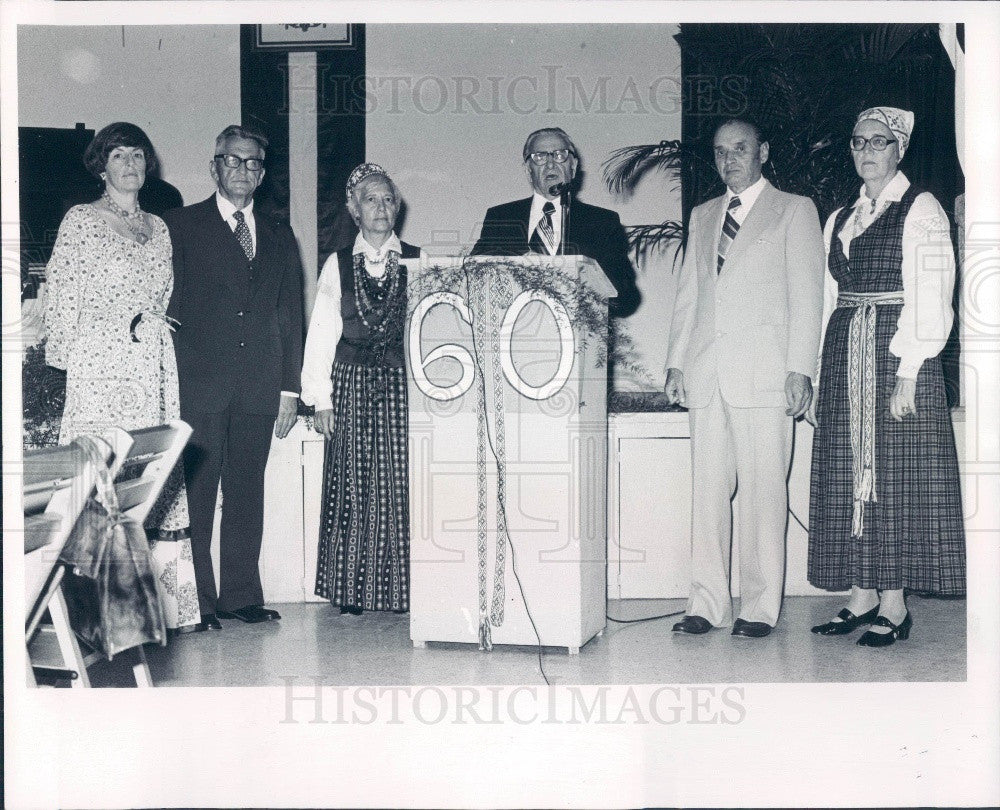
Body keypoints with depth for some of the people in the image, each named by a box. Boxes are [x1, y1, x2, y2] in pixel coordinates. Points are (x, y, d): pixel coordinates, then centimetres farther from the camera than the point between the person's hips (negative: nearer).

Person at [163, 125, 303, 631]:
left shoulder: (279, 238, 17)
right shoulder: (181, 226, 6)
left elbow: (291, 317, 16)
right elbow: (169, 305, 0)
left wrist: (290, 387, 9)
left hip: (259, 388, 4)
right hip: (199, 384, -4)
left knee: (247, 494, 7)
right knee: (195, 494, -3)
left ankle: (241, 596, 14)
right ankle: (195, 602, 3)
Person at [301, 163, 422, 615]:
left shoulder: (419, 263, 7)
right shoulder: (337, 265, 8)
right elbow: (321, 333, 5)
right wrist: (320, 397, -1)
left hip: (403, 386, 0)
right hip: (352, 387, 0)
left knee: (401, 487, -2)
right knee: (352, 488, 2)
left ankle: (400, 590, 6)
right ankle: (351, 591, 10)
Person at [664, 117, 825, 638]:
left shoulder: (795, 210, 8)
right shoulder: (702, 216, 21)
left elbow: (806, 295, 1)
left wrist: (800, 370, -7)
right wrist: (676, 363, 9)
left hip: (763, 375, -4)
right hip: (707, 374, 4)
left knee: (763, 491, -4)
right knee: (707, 490, 2)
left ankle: (760, 607, 2)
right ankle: (707, 603, 7)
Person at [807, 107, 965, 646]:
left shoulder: (920, 209, -2)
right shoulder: (839, 220, 17)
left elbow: (930, 300, -10)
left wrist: (907, 372, -17)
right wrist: (823, 373, 9)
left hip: (897, 355, -6)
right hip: (844, 357, 6)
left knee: (895, 475, -4)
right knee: (849, 474, 5)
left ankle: (895, 605, 2)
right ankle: (863, 596, 12)